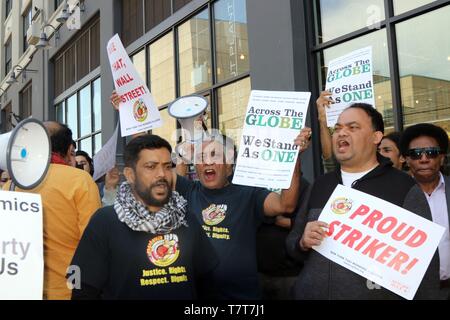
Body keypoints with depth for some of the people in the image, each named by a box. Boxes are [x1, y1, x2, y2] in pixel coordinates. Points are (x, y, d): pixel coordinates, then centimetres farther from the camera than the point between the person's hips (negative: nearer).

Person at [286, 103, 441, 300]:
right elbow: (292, 242, 8)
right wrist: (303, 243, -13)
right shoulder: (318, 186, 6)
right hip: (309, 294, 4)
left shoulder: (405, 188, -7)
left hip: (376, 294, -3)